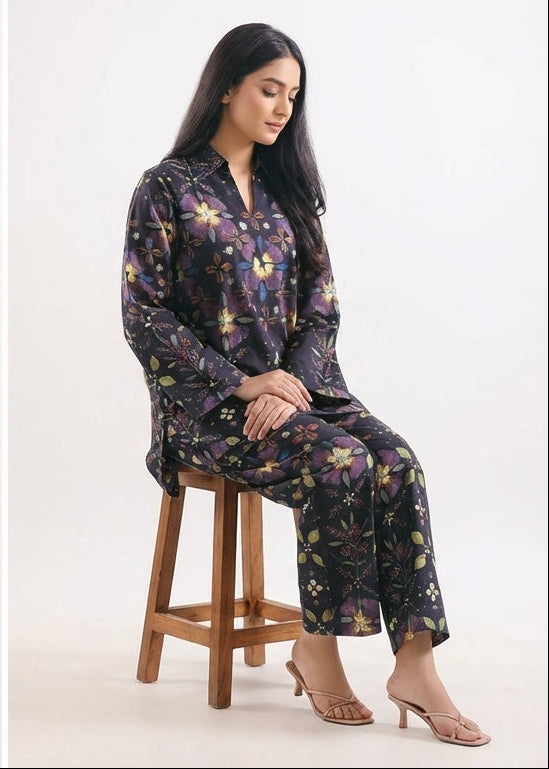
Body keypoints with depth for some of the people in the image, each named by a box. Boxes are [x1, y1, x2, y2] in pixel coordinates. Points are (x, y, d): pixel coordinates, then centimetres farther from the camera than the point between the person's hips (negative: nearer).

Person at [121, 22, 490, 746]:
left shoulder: (287, 190, 14)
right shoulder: (167, 188, -2)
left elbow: (322, 307, 10)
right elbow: (145, 317, -8)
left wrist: (289, 382, -10)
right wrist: (243, 385, -16)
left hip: (296, 383, 5)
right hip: (206, 402, -5)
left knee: (397, 461, -22)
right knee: (340, 463, -29)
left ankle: (415, 665, -23)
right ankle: (317, 646, -11)